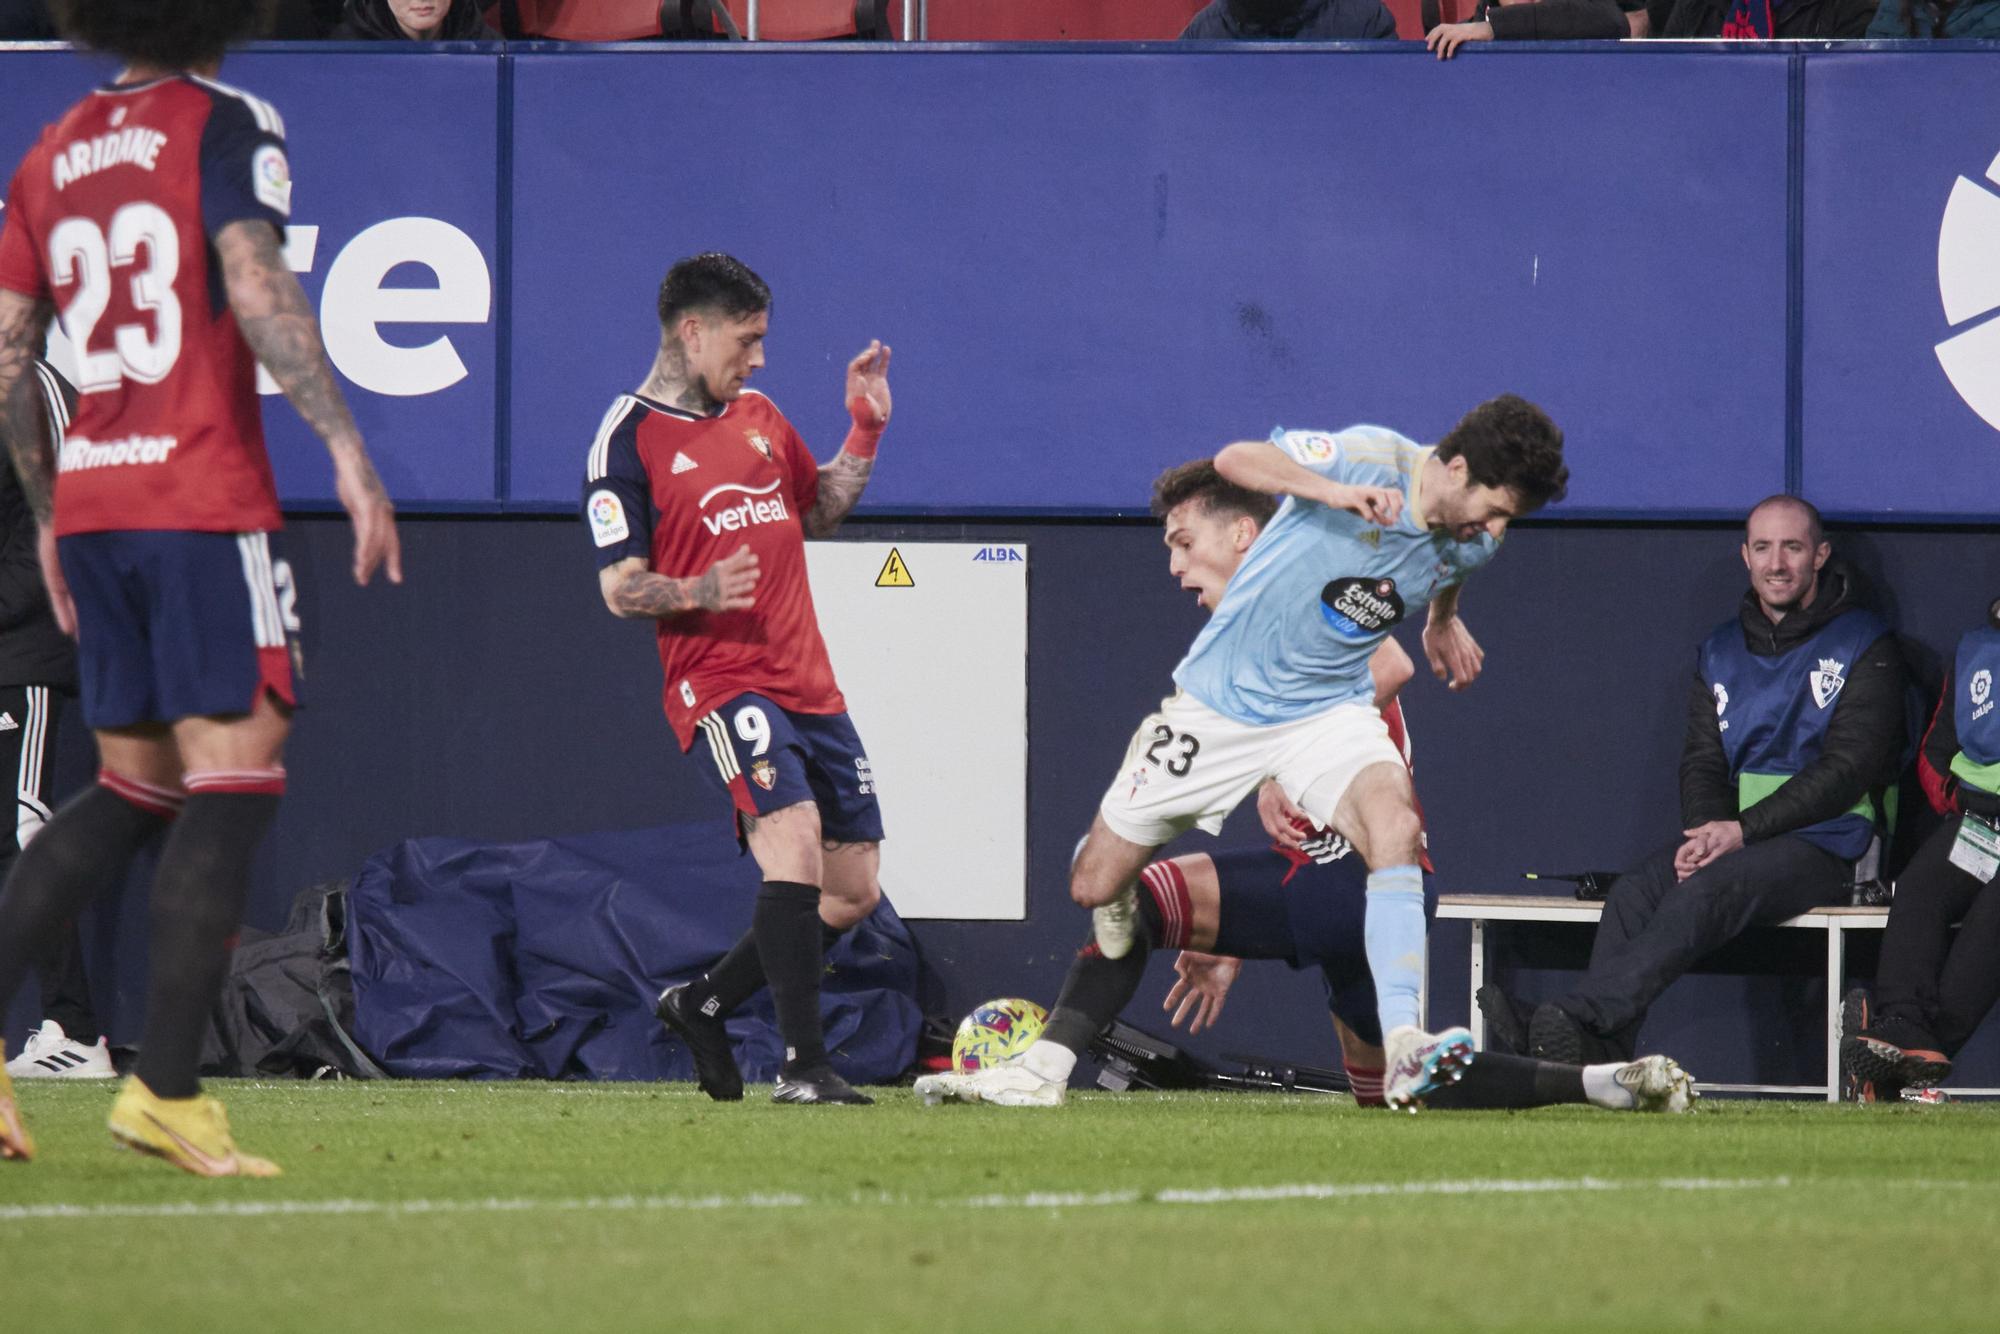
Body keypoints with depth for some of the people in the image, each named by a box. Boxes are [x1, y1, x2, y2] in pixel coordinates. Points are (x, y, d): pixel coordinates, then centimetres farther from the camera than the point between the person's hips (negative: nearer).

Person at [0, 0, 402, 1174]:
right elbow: (259, 289, -19)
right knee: (236, 777, -5)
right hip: (205, 503, -7)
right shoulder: (224, 127, -4)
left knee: (135, 790, 15)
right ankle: (166, 1093, -12)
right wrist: (348, 449, -20)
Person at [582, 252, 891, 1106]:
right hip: (718, 681, -8)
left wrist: (865, 428, 19)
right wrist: (699, 592, -26)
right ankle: (803, 1066, -26)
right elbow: (620, 587, -7)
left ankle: (702, 1004, 25)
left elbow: (819, 513, 31)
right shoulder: (628, 440, -4)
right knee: (794, 836, -27)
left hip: (809, 683, 8)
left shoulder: (759, 418, 17)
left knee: (853, 890, 6)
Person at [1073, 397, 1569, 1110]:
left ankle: (1403, 1051, -37)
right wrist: (1334, 490, -44)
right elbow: (1235, 460, -33)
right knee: (1095, 887, 5)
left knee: (1395, 826, -31)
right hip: (1225, 696, -3)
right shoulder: (1371, 458, -22)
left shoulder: (1473, 542, -4)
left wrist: (1443, 622, 15)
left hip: (1330, 707, 3)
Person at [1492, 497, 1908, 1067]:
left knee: (1706, 890, -33)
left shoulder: (1864, 647, 0)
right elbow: (1702, 762, 13)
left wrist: (1742, 829, -16)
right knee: (1634, 892, -23)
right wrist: (1705, 831, -11)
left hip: (1826, 843, -6)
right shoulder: (1722, 651, 18)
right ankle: (1600, 1061, -40)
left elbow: (1847, 769, -9)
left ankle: (1576, 1018, -48)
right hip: (1730, 834, 6)